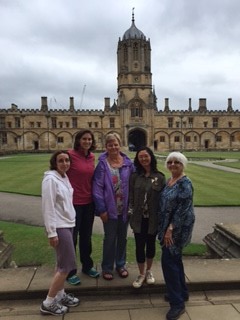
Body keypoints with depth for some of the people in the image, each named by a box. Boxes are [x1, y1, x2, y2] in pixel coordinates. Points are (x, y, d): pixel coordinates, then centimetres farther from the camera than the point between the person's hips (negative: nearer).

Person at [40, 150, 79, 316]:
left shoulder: (64, 177, 9)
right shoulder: (50, 179, -17)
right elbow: (48, 208, -20)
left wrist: (70, 221, 12)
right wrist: (52, 232, -20)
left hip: (68, 224, 8)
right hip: (59, 227, -8)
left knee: (63, 263, 16)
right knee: (67, 265, -4)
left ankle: (60, 295, 31)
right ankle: (48, 303, 11)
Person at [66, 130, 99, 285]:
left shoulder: (92, 157, 3)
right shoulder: (70, 155, -14)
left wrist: (95, 198, 10)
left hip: (89, 202, 6)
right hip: (73, 202, -6)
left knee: (86, 236, 20)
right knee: (71, 238, 9)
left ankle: (87, 266, 39)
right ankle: (70, 272, 27)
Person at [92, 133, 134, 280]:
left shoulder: (128, 163, -3)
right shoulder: (102, 163, -10)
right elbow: (97, 187, -10)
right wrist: (101, 209, -13)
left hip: (125, 208, 3)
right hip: (110, 208, -3)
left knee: (122, 237, 17)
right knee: (110, 239, 9)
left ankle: (121, 265, 37)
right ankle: (107, 268, 29)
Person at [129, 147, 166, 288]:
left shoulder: (160, 177, -7)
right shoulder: (135, 176, -2)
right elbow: (131, 196, 1)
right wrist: (131, 214, -3)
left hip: (153, 218, 0)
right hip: (139, 218, 1)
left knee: (151, 244, 16)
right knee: (140, 246, 8)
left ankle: (149, 271, 40)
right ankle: (141, 274, 29)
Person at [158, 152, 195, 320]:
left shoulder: (185, 183, -17)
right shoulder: (168, 181, 9)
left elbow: (182, 209, -21)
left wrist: (171, 229, -21)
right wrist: (165, 228, 13)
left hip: (178, 228, -9)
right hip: (167, 226, 9)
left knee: (169, 261, -7)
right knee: (175, 259, 18)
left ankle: (177, 303, 7)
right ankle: (182, 292, 35)